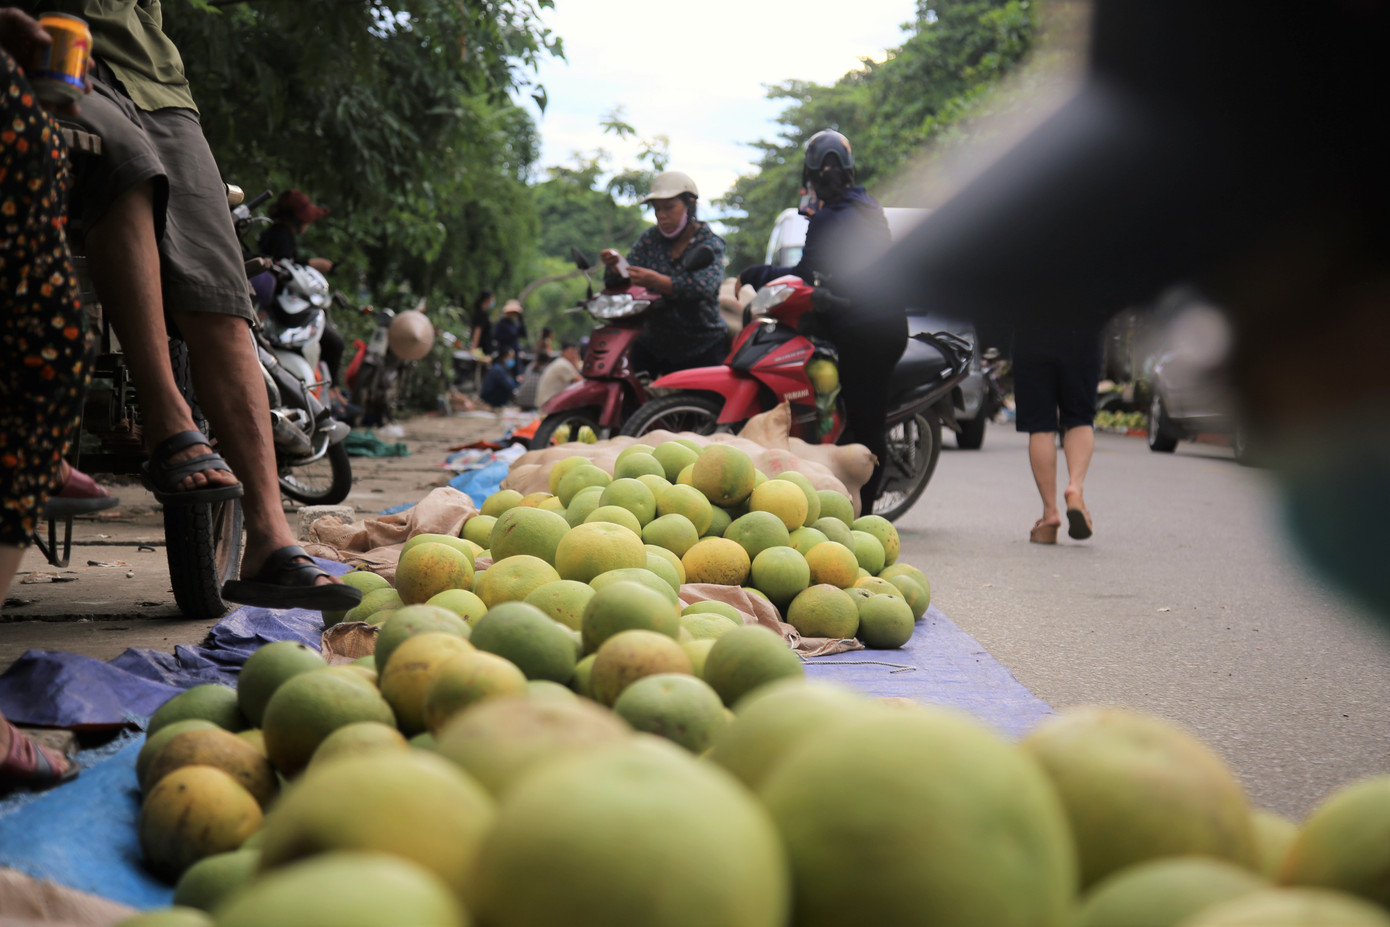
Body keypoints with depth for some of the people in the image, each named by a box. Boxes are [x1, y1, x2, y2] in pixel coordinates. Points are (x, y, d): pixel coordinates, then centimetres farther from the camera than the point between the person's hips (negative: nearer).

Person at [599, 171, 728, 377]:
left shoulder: (710, 244, -5)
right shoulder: (649, 240, 6)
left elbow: (703, 287, -25)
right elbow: (618, 283, -1)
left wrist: (655, 281, -41)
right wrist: (615, 266, -26)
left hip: (702, 350, -3)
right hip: (653, 346, 3)